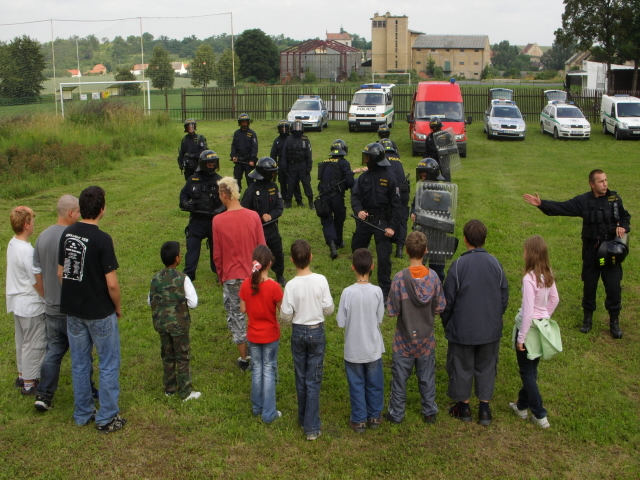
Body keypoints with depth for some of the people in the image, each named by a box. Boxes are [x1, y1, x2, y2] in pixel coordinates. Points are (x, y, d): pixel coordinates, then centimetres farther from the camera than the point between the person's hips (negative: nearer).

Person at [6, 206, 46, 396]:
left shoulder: (12, 244, 2)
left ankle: (23, 375, 35)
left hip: (17, 302, 9)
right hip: (31, 305, -9)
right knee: (34, 344, 4)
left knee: (22, 341, 22)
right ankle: (29, 383, 12)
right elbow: (36, 282, -21)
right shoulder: (27, 250, -25)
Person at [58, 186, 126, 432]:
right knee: (109, 365, 8)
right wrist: (117, 307, -3)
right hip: (100, 312, -6)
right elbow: (112, 283, -20)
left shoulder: (67, 234, -1)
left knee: (79, 363, 18)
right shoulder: (102, 239, -21)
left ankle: (82, 414, 29)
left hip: (72, 310, 6)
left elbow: (61, 273, 6)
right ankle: (107, 418, 15)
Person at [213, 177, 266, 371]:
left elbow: (217, 255, -8)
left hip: (232, 277, -2)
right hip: (254, 275, 2)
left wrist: (221, 275, 9)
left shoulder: (218, 220, -14)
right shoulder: (253, 216, -9)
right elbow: (262, 247, -2)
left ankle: (244, 358, 20)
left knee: (236, 316, 13)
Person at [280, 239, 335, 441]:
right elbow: (329, 309, -7)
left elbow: (286, 316, -10)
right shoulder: (320, 280, -14)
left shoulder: (291, 285, -16)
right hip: (317, 331, 0)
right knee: (314, 380, 5)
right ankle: (312, 427, 7)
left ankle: (303, 419, 32)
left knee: (301, 378, 17)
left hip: (298, 332, 0)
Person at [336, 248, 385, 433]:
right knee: (374, 384, 18)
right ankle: (374, 416, 31)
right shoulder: (377, 291, -15)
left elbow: (341, 322, -12)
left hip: (353, 349, -1)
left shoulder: (347, 292, -19)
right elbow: (380, 319, -5)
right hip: (373, 347, 1)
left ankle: (359, 420, 23)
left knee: (356, 385, 14)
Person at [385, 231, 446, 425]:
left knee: (400, 376, 11)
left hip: (405, 338, -2)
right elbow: (440, 307, -5)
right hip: (426, 337, 2)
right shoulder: (433, 276, -13)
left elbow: (392, 310, -17)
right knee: (427, 376, 17)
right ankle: (430, 412, 28)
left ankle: (396, 413, 22)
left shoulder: (400, 278, -21)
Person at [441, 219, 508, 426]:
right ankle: (485, 408, 22)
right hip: (491, 329, 3)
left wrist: (446, 324, 7)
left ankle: (463, 407, 26)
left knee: (462, 367, 14)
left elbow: (448, 300, -10)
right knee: (486, 367, 16)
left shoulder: (458, 265, -17)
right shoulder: (495, 264, -6)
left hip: (463, 329, -3)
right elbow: (504, 297, 4)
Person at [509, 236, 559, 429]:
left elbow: (528, 312, -23)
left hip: (529, 326, -7)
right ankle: (522, 405, 36)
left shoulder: (529, 278, -25)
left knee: (527, 372, 7)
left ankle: (540, 415, 12)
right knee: (531, 369, 21)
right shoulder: (548, 275, -2)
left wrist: (521, 338, -15)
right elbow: (554, 300, 11)